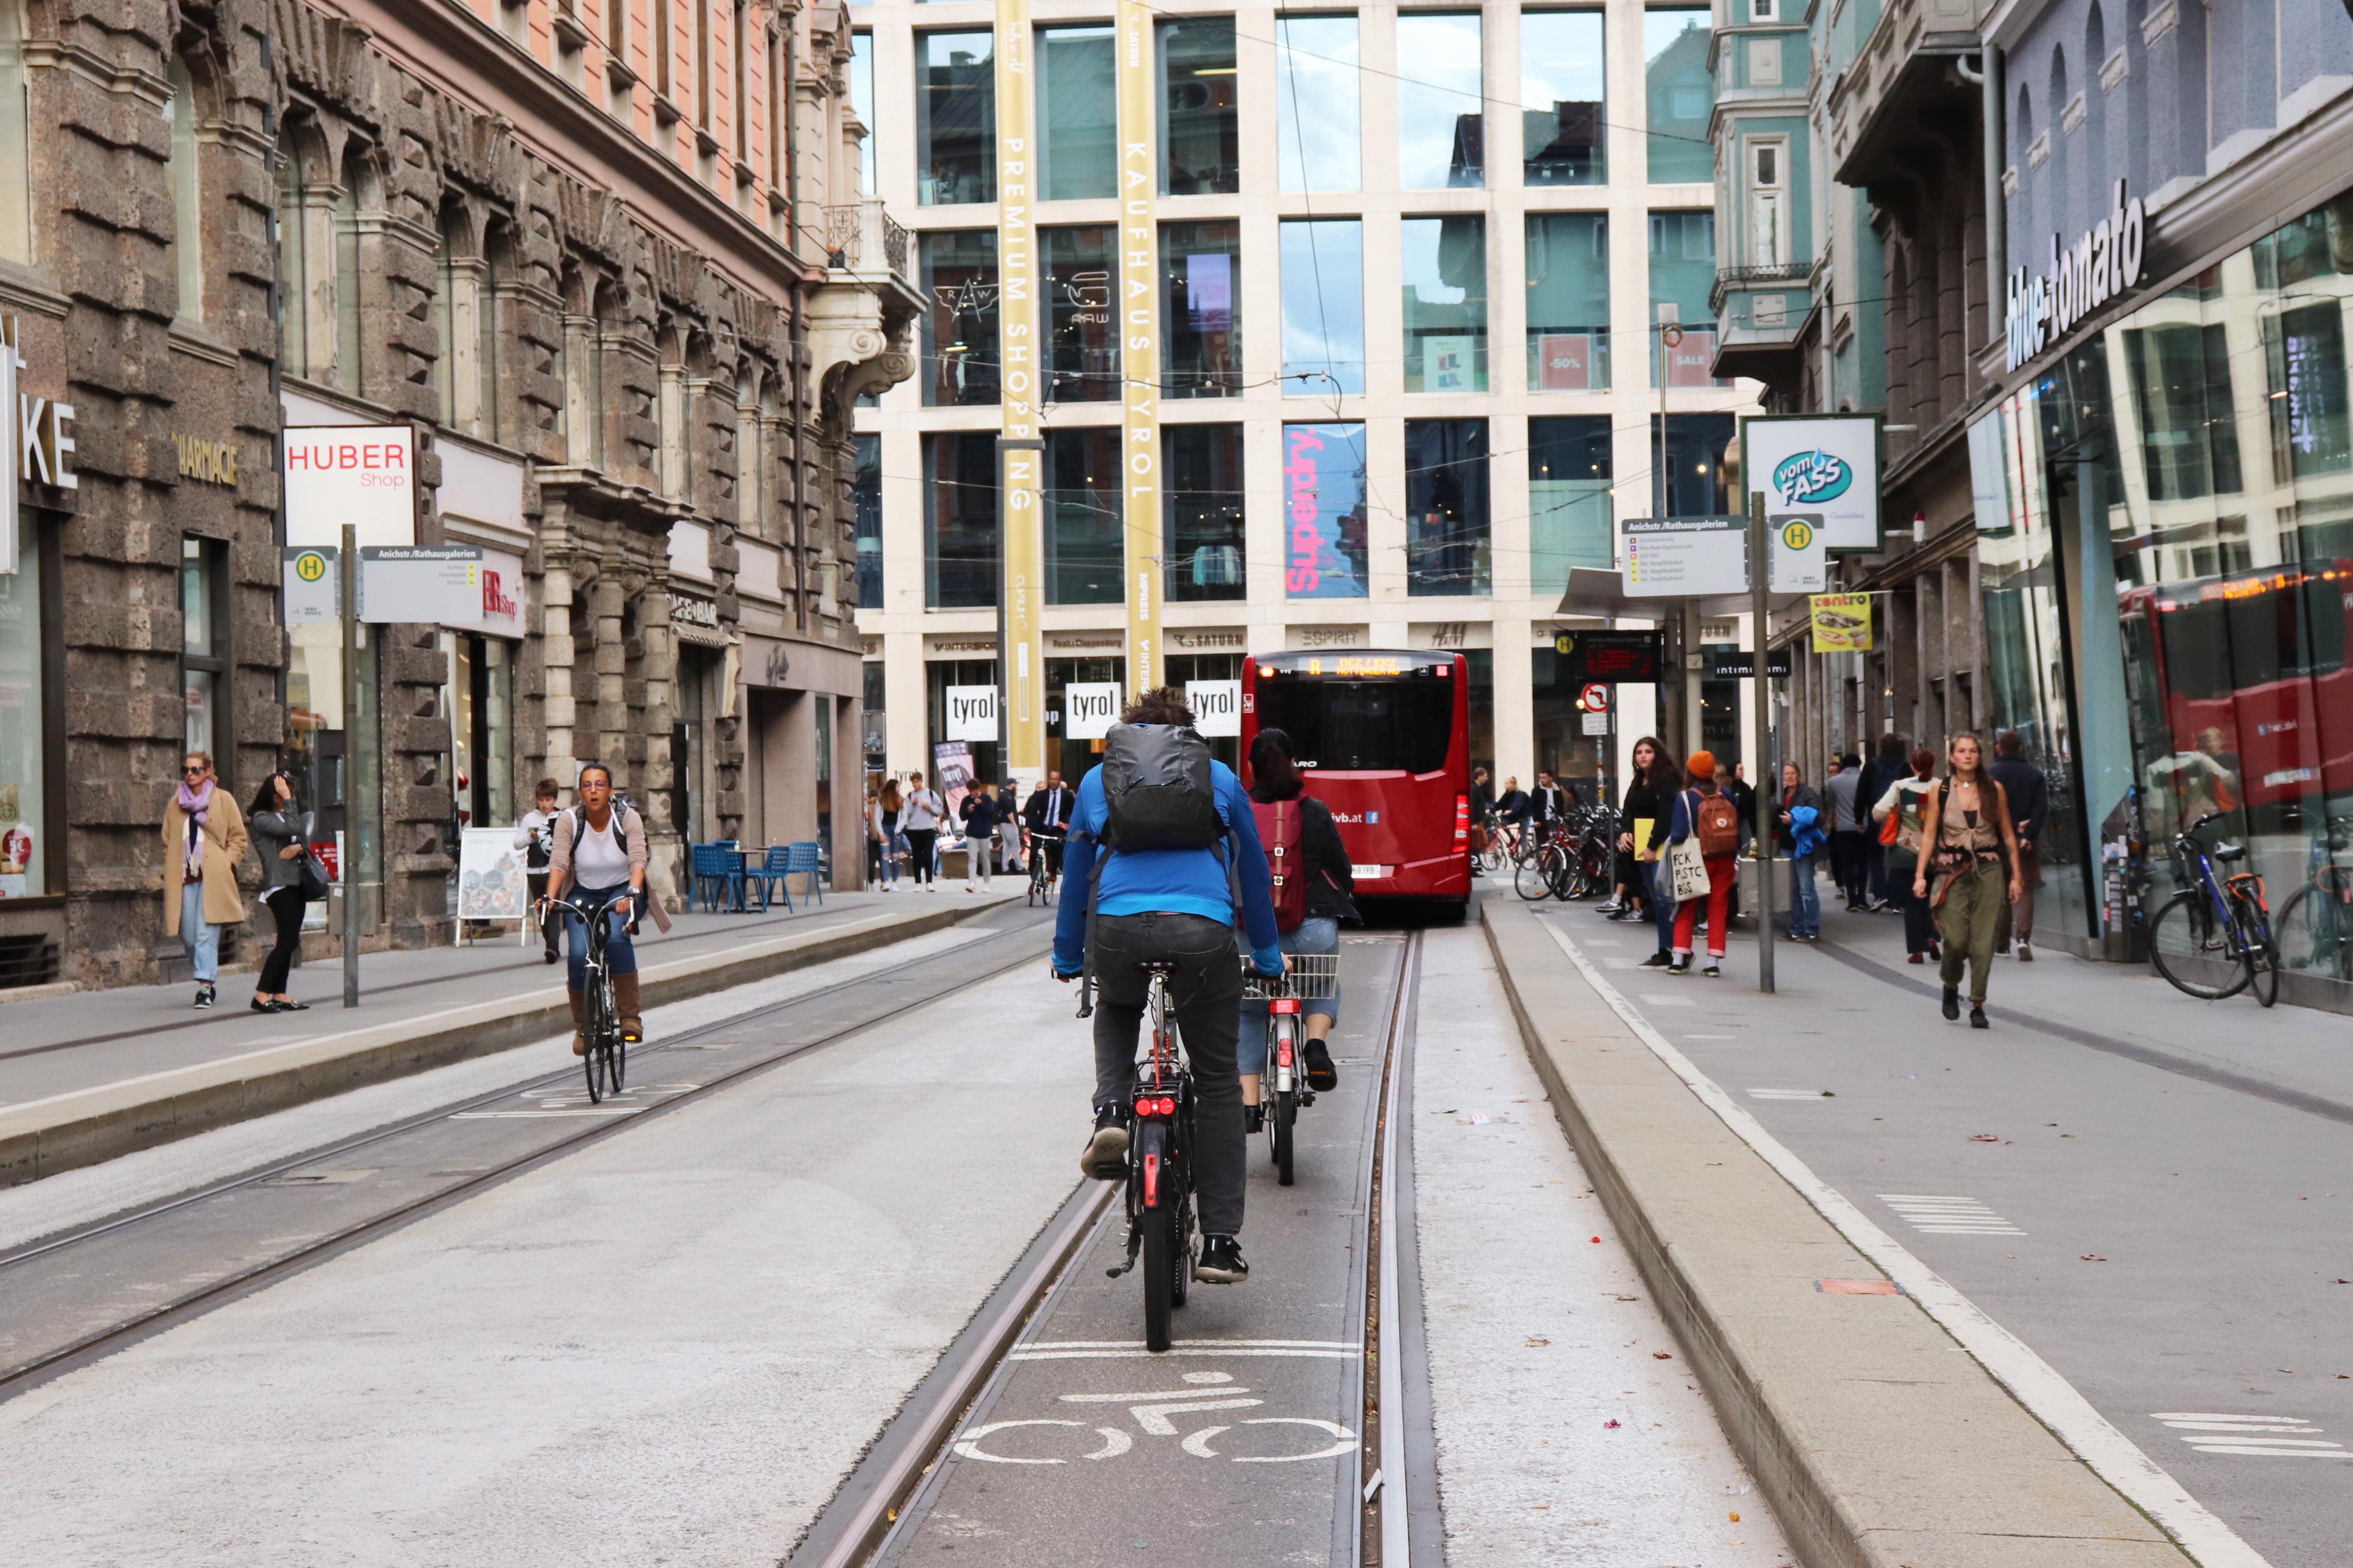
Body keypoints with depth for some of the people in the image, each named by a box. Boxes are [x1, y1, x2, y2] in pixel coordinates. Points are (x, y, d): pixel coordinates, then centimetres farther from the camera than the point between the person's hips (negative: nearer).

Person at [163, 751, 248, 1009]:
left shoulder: (223, 800, 6)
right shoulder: (175, 804, 15)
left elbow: (238, 838, 7)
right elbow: (167, 843, 21)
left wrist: (225, 864, -5)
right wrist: (169, 872, 9)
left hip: (213, 878, -4)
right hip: (184, 879, 4)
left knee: (207, 934, -12)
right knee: (188, 937, 2)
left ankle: (205, 986, -13)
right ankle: (210, 977, 22)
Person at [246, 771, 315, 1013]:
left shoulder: (283, 816, 18)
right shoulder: (261, 818, -8)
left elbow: (304, 839, 15)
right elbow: (292, 829, -21)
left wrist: (298, 847, -7)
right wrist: (288, 801, -14)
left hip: (295, 884, 9)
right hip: (279, 886, -9)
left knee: (290, 942, 7)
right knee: (288, 941, -14)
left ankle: (280, 995, 10)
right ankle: (261, 995, -12)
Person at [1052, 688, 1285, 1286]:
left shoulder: (1097, 780, 25)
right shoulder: (1218, 777, 23)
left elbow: (1076, 873, 32)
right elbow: (1253, 871, 30)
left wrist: (1066, 958, 44)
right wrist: (1268, 957, 41)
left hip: (1118, 928, 1)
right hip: (1204, 932, -1)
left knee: (1115, 1010, 36)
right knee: (1218, 1084, 11)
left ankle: (1111, 1112, 8)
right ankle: (1221, 1242, 7)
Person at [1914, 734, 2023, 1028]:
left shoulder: (1994, 789, 5)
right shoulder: (1940, 791, 4)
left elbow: (2008, 835, 9)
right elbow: (1929, 835, 5)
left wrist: (2015, 876, 5)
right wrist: (1920, 875, -3)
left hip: (1989, 871, 1)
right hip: (1953, 871, -1)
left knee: (1983, 942, -3)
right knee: (1956, 939, -9)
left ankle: (1978, 1006, 6)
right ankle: (1951, 985, 22)